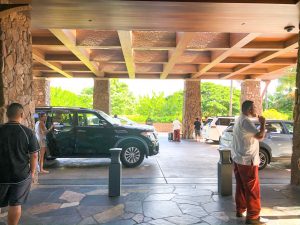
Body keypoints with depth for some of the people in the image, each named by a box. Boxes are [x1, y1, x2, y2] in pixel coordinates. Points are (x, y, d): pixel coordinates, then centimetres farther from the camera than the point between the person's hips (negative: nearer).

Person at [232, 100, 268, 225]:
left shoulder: (240, 120, 14)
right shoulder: (246, 121, -19)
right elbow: (260, 136, -26)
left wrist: (259, 123, 10)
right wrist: (263, 123, -11)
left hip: (238, 158, 10)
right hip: (247, 160, -10)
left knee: (241, 186, 17)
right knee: (252, 189, -1)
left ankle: (240, 210, 27)